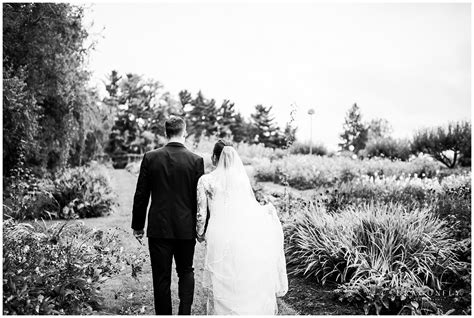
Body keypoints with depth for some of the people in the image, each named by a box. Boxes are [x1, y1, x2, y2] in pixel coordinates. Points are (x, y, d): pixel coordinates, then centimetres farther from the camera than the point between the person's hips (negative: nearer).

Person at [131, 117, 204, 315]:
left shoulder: (150, 158, -5)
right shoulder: (196, 160, -8)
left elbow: (141, 195, -1)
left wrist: (137, 225, 10)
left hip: (158, 228, 0)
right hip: (186, 228, 0)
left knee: (161, 277, 11)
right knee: (186, 272, 20)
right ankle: (184, 312, 11)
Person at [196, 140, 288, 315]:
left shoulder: (205, 180, 3)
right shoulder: (241, 176, 10)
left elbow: (202, 214, 5)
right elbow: (252, 206, 12)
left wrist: (200, 236, 22)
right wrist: (269, 210, 32)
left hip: (221, 238, -2)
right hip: (246, 236, 2)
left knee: (223, 286, 10)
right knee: (249, 281, 13)